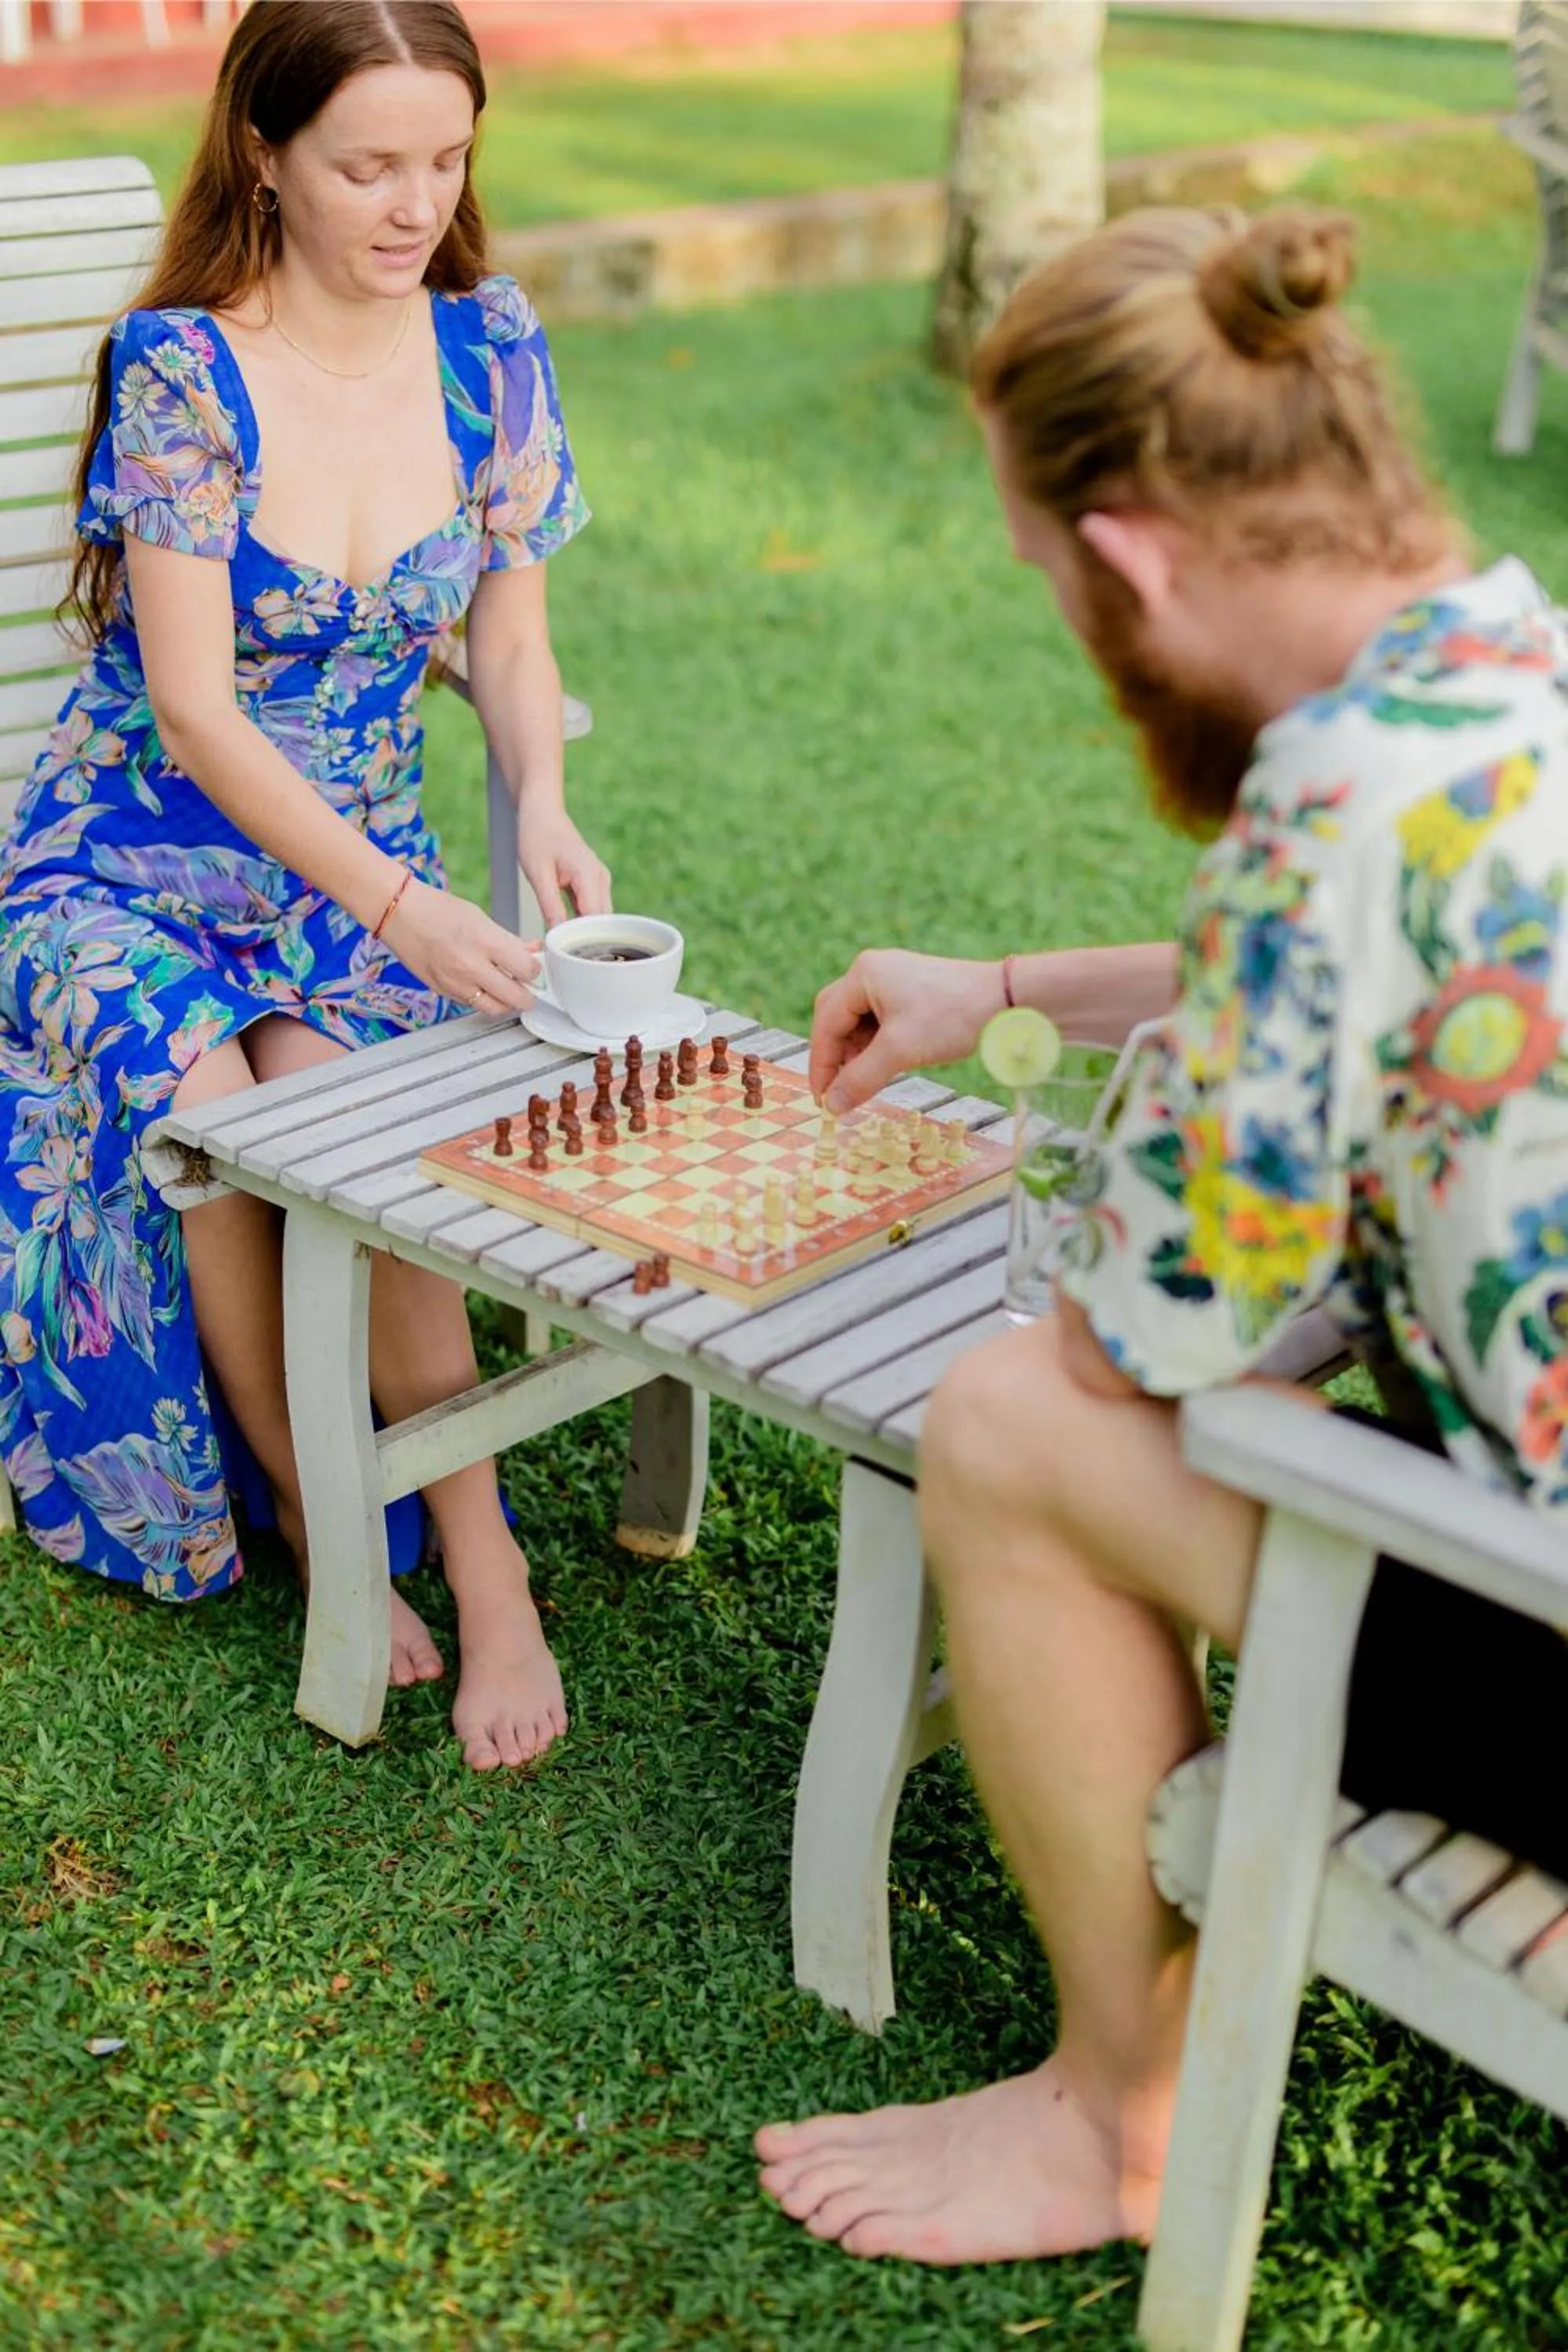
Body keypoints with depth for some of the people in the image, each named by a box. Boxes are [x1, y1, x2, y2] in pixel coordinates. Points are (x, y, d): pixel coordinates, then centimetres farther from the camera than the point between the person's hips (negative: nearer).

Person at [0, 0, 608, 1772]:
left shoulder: (489, 348, -1)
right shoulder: (178, 365, -15)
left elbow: (511, 641, 5)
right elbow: (194, 712, -19)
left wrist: (542, 809, -17)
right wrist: (406, 914, -30)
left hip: (362, 854, 2)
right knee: (209, 1113, -31)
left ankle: (479, 1569, -25)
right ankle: (320, 1528, -11)